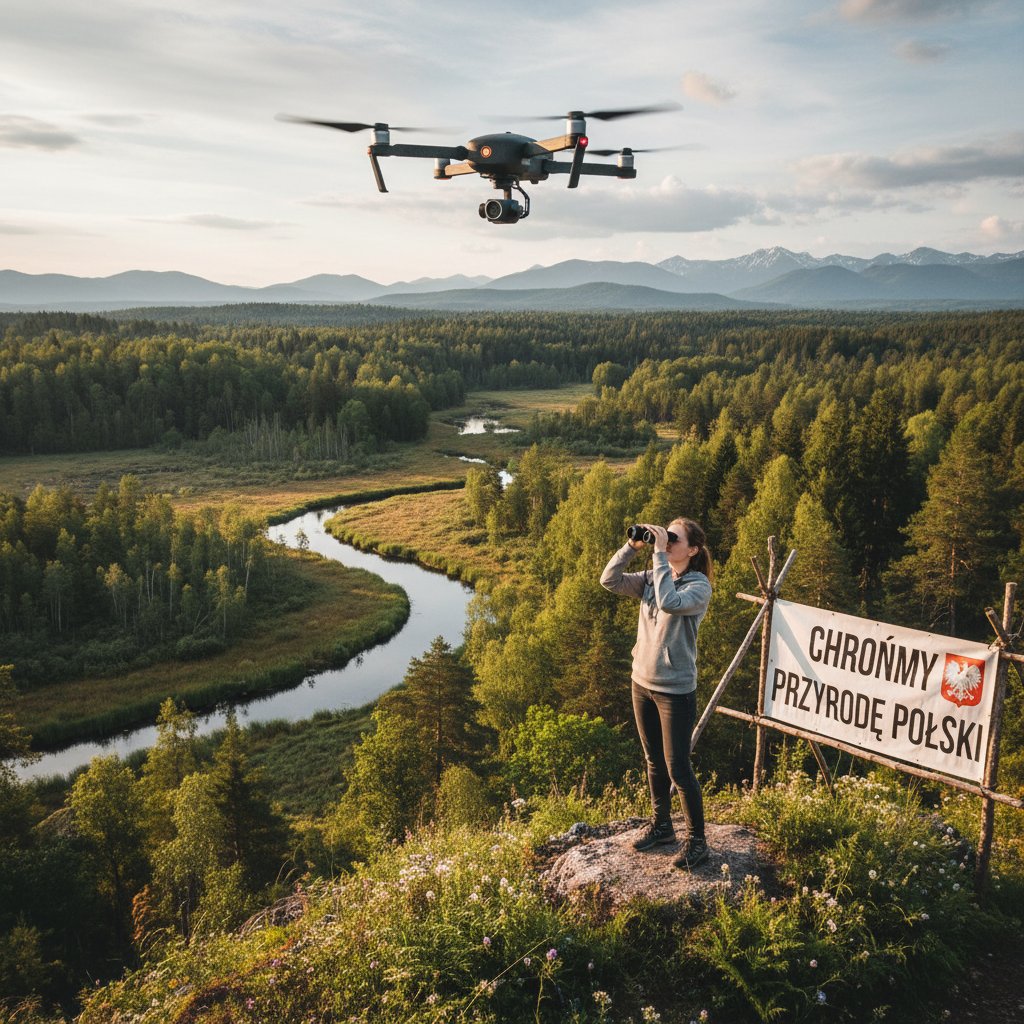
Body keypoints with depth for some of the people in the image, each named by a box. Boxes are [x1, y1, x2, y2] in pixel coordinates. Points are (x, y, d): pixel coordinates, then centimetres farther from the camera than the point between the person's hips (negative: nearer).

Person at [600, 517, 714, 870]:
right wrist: (632, 546, -13)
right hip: (642, 682, 7)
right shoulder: (651, 578, 3)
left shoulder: (699, 586, -15)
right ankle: (661, 825, 35)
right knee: (654, 761, 19)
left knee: (677, 768, 0)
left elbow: (669, 602, -33)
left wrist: (659, 554, -28)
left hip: (675, 689, -6)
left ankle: (697, 841, 15)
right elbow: (609, 580, -4)